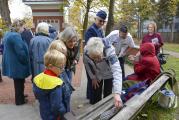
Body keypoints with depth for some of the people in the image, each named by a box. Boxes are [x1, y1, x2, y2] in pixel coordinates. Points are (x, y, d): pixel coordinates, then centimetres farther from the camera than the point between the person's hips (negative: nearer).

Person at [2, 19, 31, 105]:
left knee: (18, 82, 23)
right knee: (19, 82, 6)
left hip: (11, 62, 10)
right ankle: (19, 100, 21)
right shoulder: (15, 36, -24)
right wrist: (26, 61, -12)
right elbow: (20, 52, -25)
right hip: (17, 64, -10)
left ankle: (20, 95, 39)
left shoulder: (8, 34, 9)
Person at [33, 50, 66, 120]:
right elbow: (57, 105, -28)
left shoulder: (38, 78, -7)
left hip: (44, 113, 7)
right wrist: (63, 112, -11)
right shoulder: (56, 84, -31)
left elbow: (37, 95, 6)